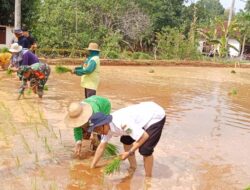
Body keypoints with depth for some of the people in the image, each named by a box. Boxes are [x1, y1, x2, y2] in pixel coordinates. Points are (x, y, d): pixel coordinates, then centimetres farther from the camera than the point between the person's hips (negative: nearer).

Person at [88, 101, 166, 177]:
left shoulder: (122, 123, -35)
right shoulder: (106, 126, -6)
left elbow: (144, 136, -31)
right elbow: (101, 146, 4)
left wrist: (129, 153, -23)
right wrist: (92, 167, 5)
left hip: (156, 116, -9)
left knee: (144, 150, -18)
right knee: (126, 140, 14)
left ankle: (148, 177, 4)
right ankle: (133, 167, 30)